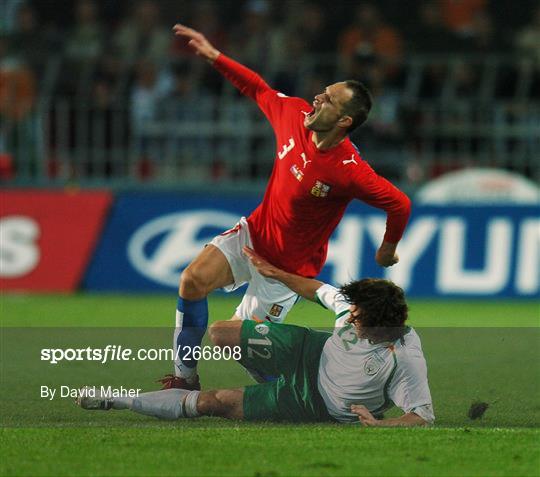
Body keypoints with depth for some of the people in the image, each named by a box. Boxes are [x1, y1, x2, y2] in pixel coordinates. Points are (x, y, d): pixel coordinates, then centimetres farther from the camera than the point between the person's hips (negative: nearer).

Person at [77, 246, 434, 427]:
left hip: (318, 406, -5)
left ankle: (116, 402, 8)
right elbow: (319, 290, 4)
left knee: (214, 404, -8)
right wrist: (274, 273, 12)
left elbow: (424, 416, -30)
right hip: (312, 352, 5)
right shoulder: (356, 304, -16)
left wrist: (380, 424, -45)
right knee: (220, 333, -9)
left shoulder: (407, 363, -33)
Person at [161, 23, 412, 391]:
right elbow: (260, 90, 8)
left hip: (289, 265, -6)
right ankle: (186, 378, -3)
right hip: (254, 233, 6)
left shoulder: (349, 171, -30)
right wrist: (214, 55, 4)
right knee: (194, 280, -16)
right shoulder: (295, 114, -12)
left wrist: (388, 250, -5)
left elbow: (400, 205, -22)